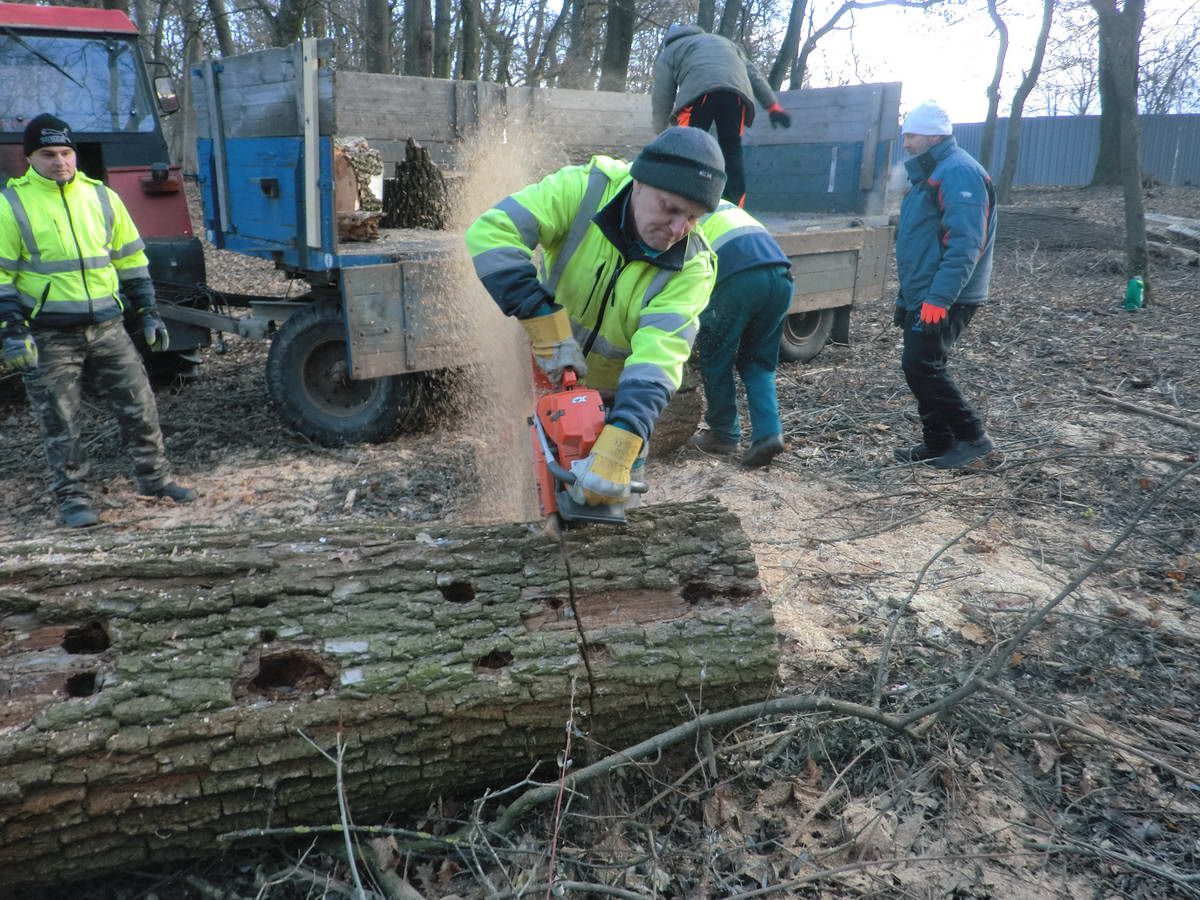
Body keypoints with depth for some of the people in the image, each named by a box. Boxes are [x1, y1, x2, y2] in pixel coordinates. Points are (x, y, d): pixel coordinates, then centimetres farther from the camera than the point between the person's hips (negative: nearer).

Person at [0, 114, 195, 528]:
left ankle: (154, 478, 23)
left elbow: (130, 258, 14)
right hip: (49, 336, -3)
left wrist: (147, 311, 11)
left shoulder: (101, 196, 8)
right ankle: (71, 496, 17)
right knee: (60, 421, 4)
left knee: (139, 404, 7)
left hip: (106, 327, 4)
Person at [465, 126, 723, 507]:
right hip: (548, 375, 0)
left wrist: (617, 451, -49)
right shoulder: (583, 189, -24)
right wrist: (547, 324, -39)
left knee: (611, 496, 8)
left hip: (615, 399, 1)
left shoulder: (692, 266, -23)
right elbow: (490, 232, -33)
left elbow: (658, 358, -35)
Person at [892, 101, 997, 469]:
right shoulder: (930, 173, 19)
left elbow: (965, 244, -24)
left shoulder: (958, 172, -14)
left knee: (921, 366, -12)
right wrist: (906, 295, 24)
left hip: (943, 299, -10)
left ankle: (973, 437, -1)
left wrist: (938, 298, -29)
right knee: (920, 366, 11)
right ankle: (938, 443, 20)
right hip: (922, 297, 10)